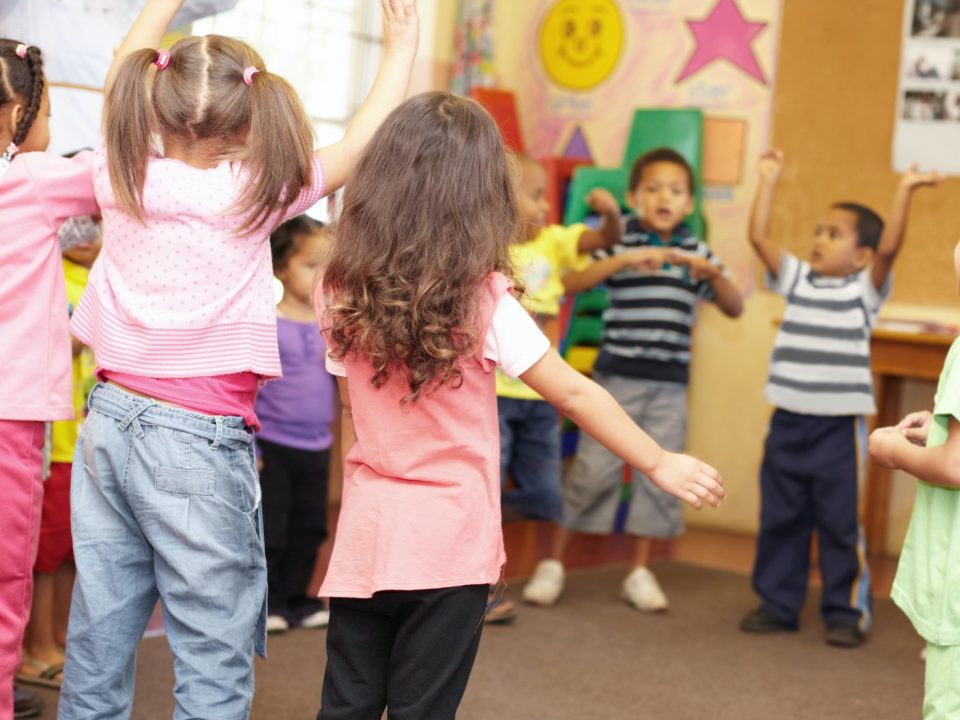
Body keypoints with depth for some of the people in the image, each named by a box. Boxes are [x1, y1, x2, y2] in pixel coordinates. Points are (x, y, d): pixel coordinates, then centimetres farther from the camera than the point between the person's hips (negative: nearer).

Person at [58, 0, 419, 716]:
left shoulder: (122, 177, 1)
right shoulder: (253, 194, -10)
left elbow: (125, 69, 19)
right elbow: (363, 142, -1)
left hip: (109, 421, 6)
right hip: (198, 442, -5)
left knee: (97, 643, 14)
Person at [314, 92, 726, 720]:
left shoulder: (345, 295, -1)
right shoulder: (482, 301, -11)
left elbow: (353, 412, 5)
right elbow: (576, 395, -8)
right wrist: (660, 464, 0)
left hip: (365, 535, 3)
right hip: (448, 546, -3)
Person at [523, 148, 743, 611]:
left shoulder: (697, 252, 8)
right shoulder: (619, 242, -2)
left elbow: (734, 308, 6)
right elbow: (570, 284, -15)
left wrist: (712, 272, -13)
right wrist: (624, 259, -26)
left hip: (669, 385, 3)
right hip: (617, 377, -3)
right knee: (593, 469, -2)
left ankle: (640, 572, 18)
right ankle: (553, 563, 10)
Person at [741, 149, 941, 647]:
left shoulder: (864, 289, -1)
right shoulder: (796, 280, 10)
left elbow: (889, 248, -17)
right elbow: (759, 237, 4)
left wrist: (904, 192, -20)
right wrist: (769, 180, 4)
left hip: (839, 425, -4)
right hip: (788, 421, 4)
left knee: (839, 522, 1)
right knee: (779, 518, 10)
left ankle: (847, 613, 12)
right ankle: (777, 604, 21)